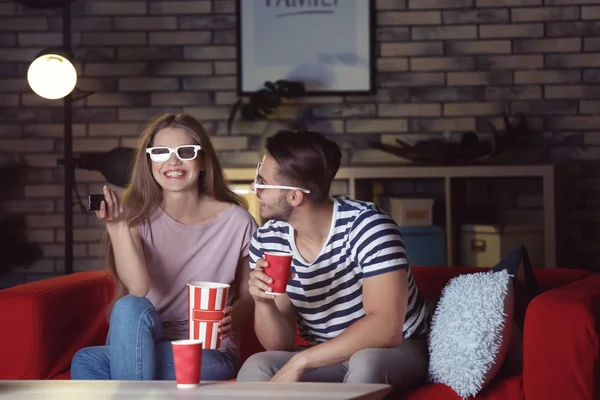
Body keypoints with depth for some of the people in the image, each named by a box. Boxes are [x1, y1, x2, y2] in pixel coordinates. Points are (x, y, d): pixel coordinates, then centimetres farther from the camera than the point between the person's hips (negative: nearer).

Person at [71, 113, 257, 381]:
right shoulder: (140, 216, 0)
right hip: (147, 346, 3)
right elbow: (138, 289, -16)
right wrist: (117, 226, -27)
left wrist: (233, 317, -18)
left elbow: (249, 297, 6)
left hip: (209, 353, -3)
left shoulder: (236, 222, -5)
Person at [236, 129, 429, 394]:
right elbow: (279, 345, -3)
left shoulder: (367, 226, -24)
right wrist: (264, 303, -25)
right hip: (325, 359, 4)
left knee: (365, 363, -37)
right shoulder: (266, 242, -8)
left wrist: (301, 361, -34)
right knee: (255, 369, -23)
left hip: (398, 351, -4)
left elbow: (386, 327, -32)